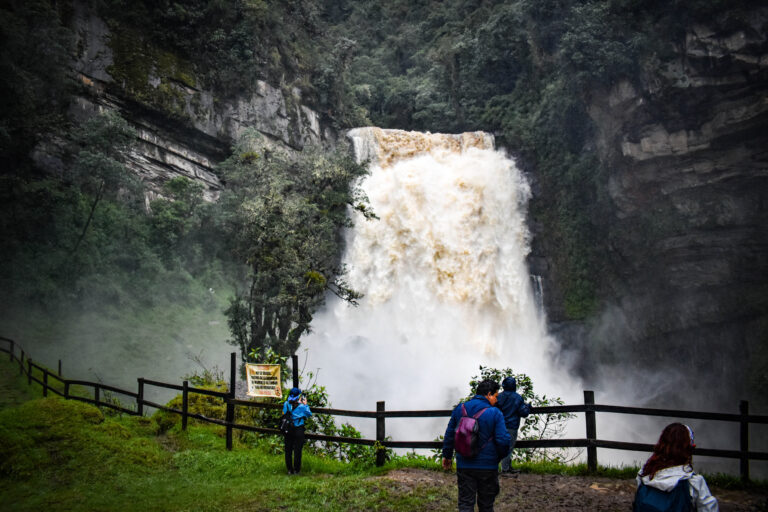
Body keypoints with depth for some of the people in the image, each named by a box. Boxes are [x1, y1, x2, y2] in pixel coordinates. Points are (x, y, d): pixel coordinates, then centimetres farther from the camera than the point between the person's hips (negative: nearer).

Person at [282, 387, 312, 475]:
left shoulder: (286, 404, -8)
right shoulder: (301, 407, -16)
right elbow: (309, 414, 0)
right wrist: (305, 404, 11)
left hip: (288, 430, 3)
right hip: (298, 430, -3)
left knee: (288, 450, 14)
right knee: (297, 450, 7)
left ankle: (289, 469, 21)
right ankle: (296, 470, 13)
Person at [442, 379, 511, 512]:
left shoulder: (460, 409, 2)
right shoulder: (495, 413, -11)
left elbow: (449, 434, 8)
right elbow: (503, 440, -14)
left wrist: (447, 455, 19)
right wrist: (500, 457, 6)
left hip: (464, 465, 2)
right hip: (488, 466, -2)